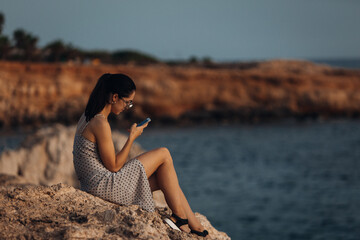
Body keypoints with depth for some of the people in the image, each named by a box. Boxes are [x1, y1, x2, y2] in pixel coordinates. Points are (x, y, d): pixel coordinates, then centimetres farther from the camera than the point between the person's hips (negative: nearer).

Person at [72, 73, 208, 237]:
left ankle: (196, 227, 13)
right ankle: (179, 216, 7)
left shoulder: (88, 117, 10)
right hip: (104, 186, -10)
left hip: (93, 185, 10)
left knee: (164, 178, 11)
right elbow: (113, 166, -16)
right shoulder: (100, 124, -21)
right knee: (164, 155, -2)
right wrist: (132, 138, -8)